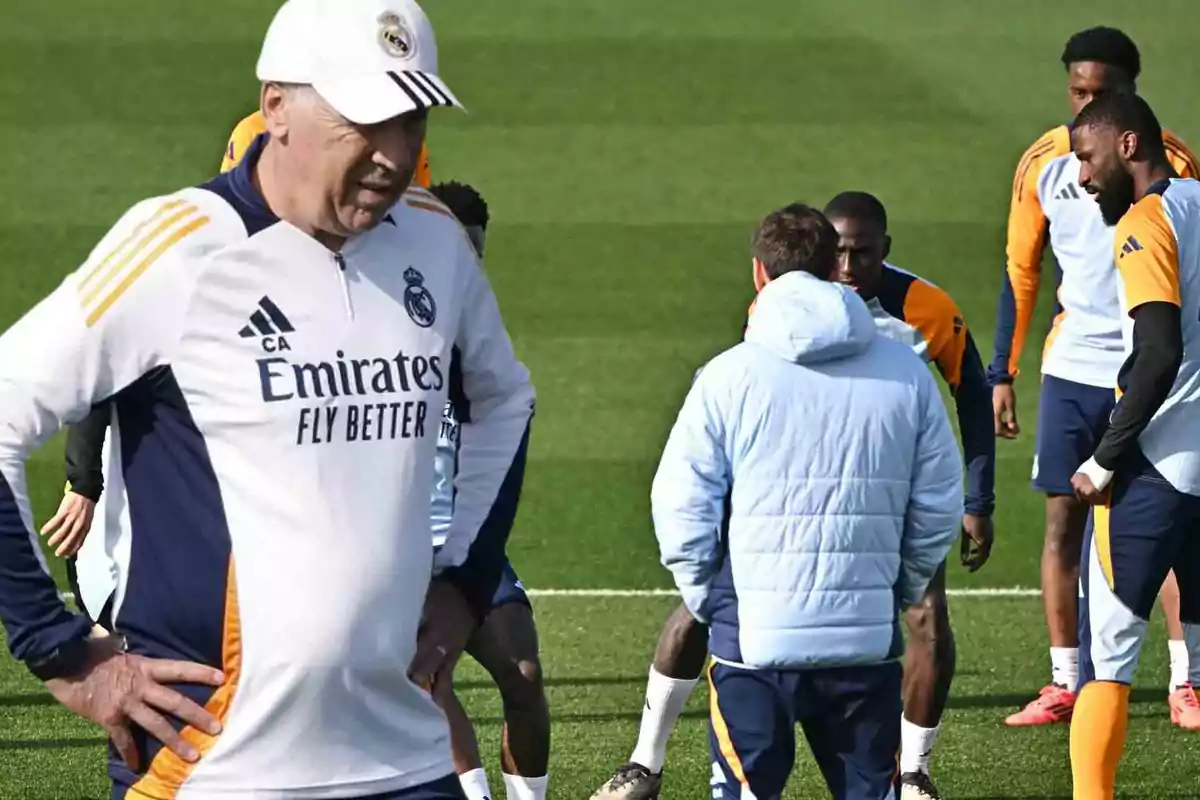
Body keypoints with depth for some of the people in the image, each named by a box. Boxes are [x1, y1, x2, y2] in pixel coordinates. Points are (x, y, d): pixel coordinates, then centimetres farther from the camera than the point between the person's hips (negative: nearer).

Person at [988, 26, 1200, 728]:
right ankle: (1064, 685, 8)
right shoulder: (1044, 162, 3)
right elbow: (1021, 273, 10)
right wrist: (1002, 373, 8)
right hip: (1071, 370, 3)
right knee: (1063, 523, 2)